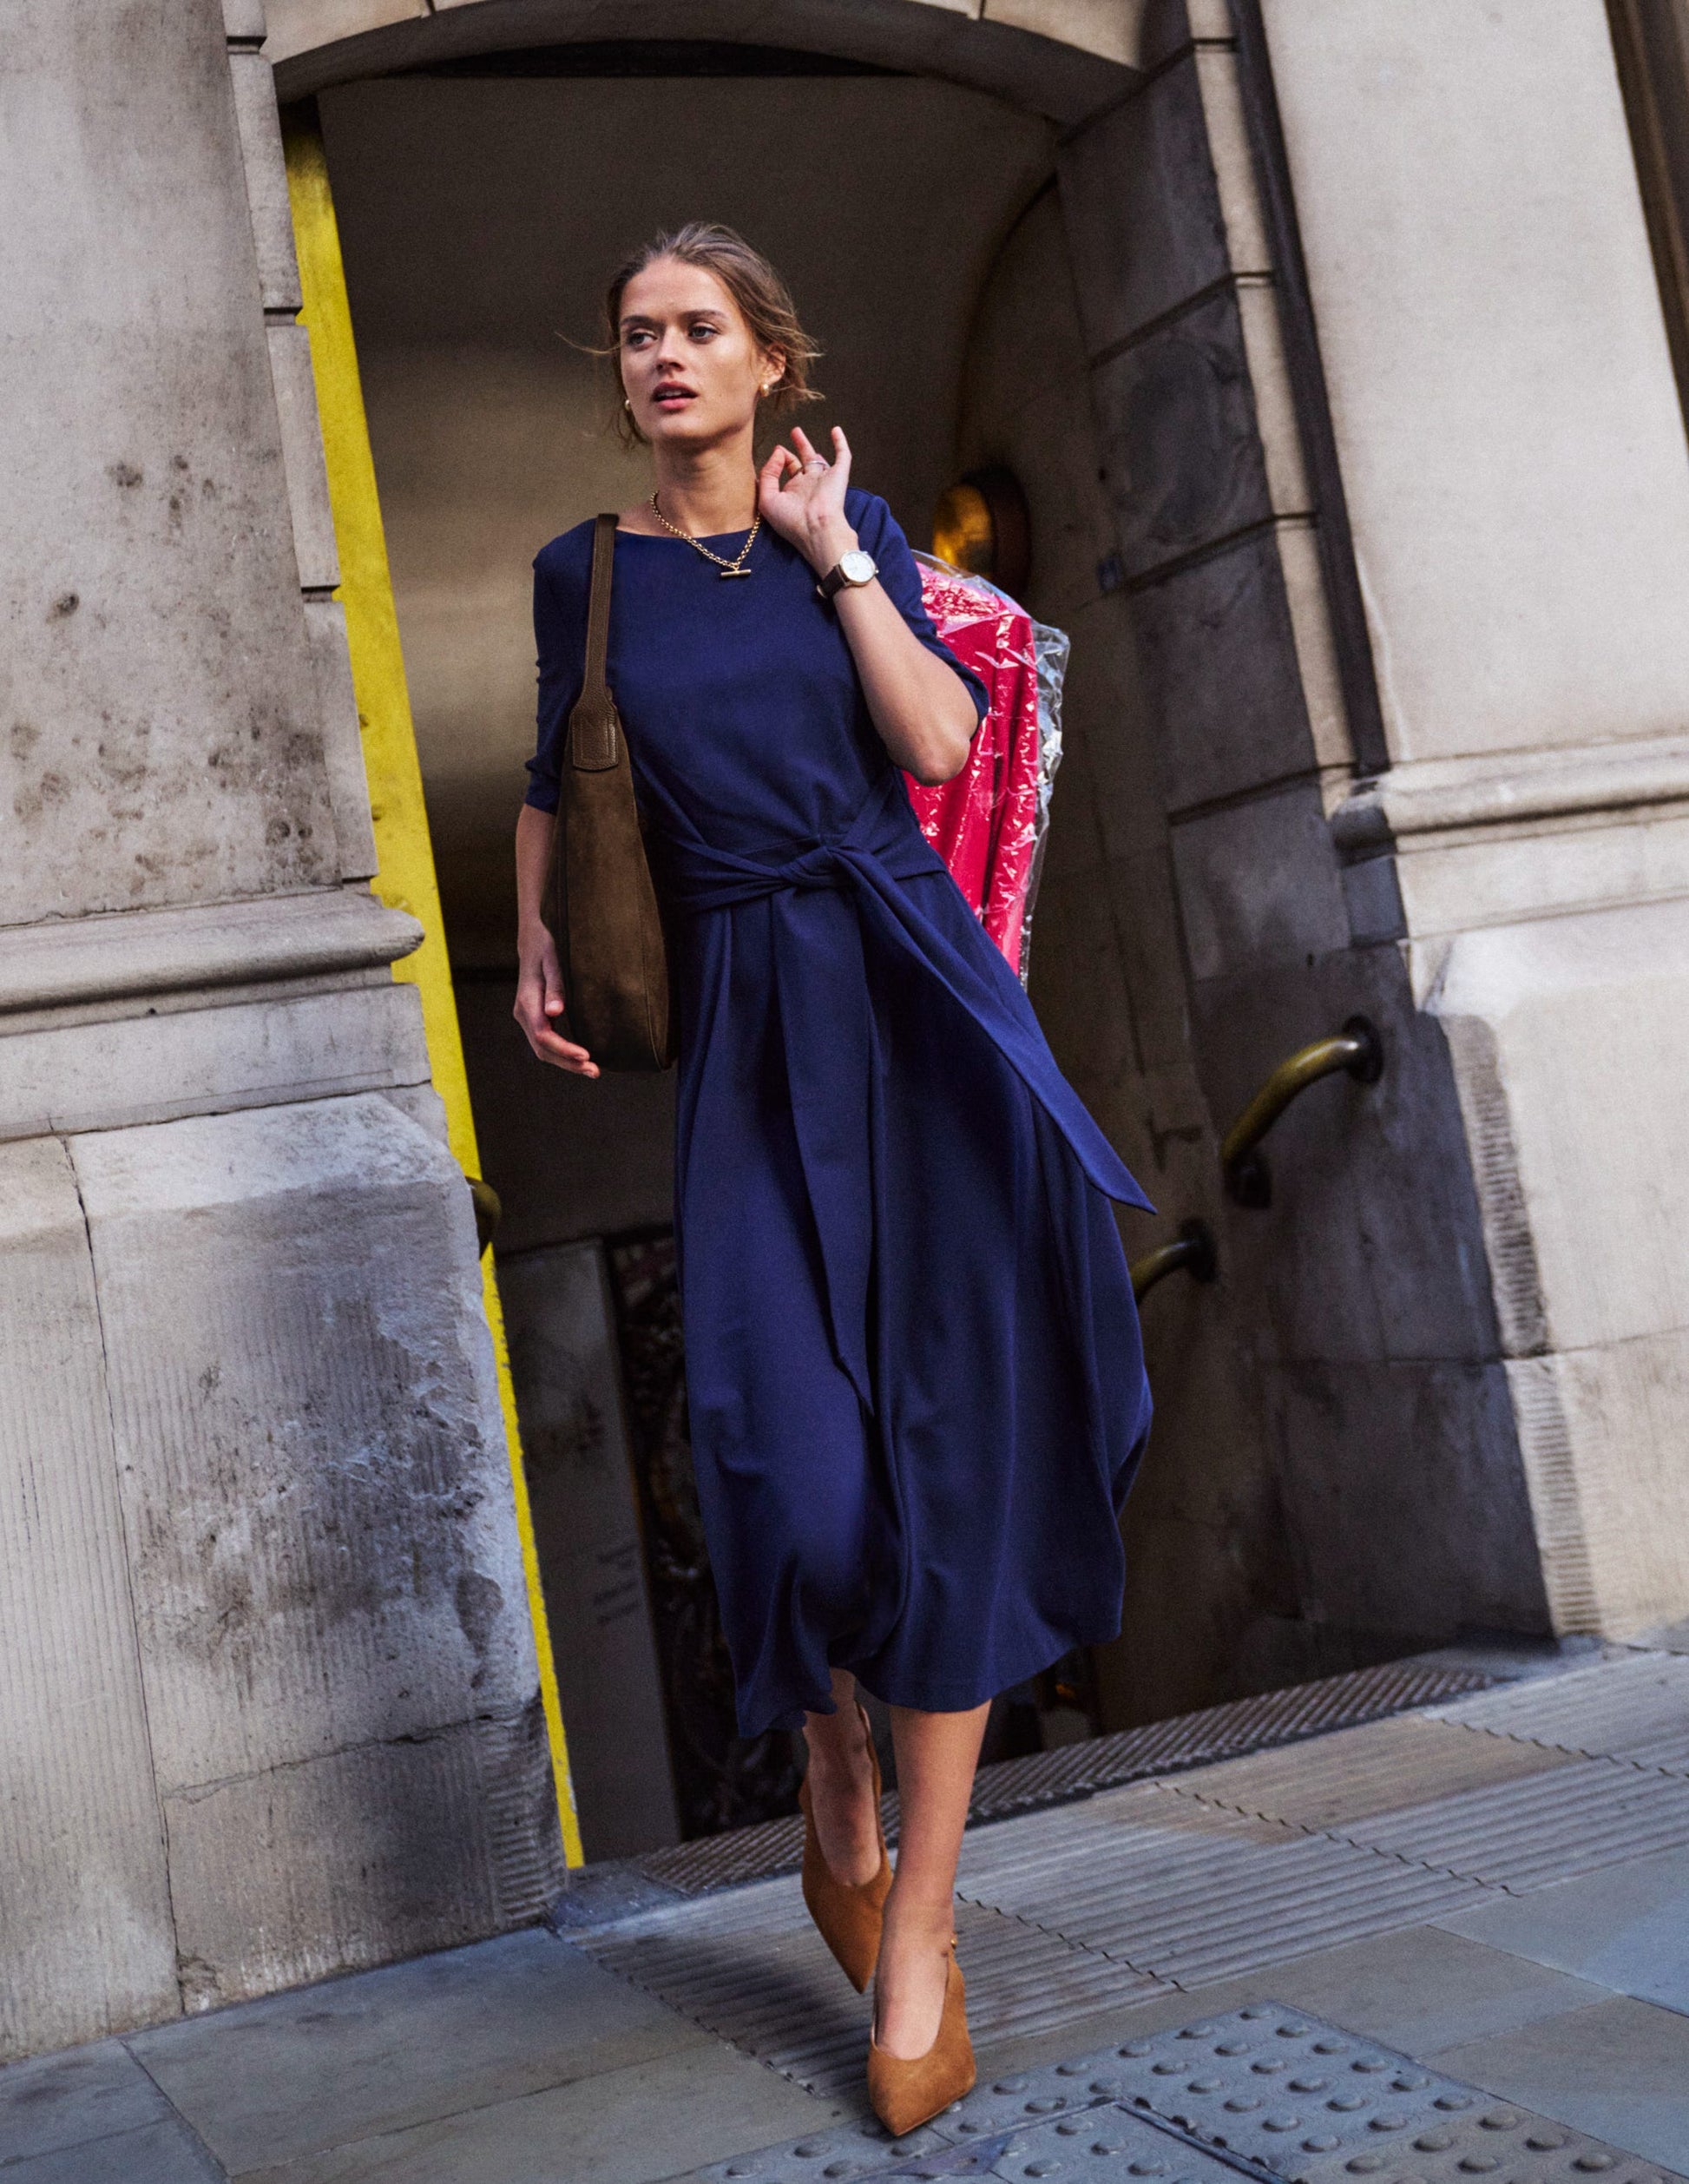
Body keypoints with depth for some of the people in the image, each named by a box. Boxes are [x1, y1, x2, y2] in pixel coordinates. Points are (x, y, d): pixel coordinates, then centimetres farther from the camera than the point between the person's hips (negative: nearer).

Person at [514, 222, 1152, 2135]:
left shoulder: (850, 526, 8)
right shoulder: (586, 572, 10)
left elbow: (937, 738, -6)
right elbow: (552, 783, 19)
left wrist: (834, 550, -2)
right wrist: (533, 948, 4)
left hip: (914, 987, 1)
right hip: (748, 1022, 0)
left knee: (952, 1438, -4)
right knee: (791, 1449, -13)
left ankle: (920, 1929, 6)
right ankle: (839, 1783, 20)